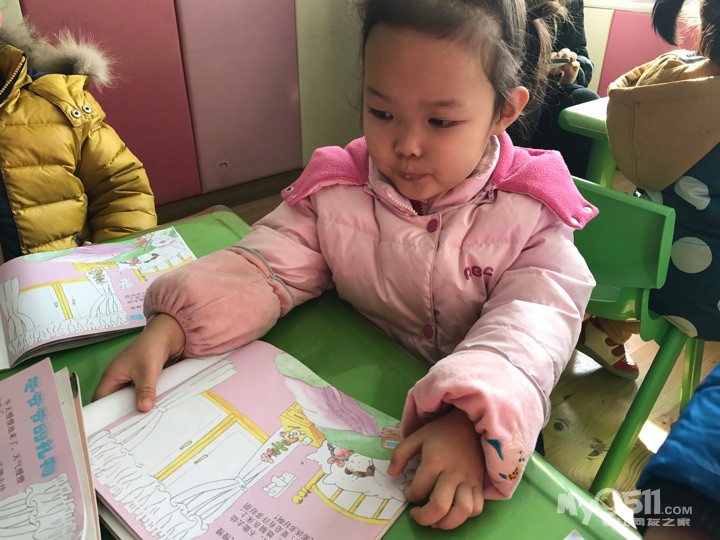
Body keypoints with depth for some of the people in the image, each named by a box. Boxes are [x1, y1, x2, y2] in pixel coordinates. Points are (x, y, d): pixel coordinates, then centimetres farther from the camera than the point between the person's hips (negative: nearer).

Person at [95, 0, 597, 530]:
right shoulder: (336, 192, -5)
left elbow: (532, 327, -24)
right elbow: (265, 268, -9)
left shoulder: (531, 215, -12)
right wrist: (167, 330, -25)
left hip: (481, 427, -1)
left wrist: (470, 423, -42)